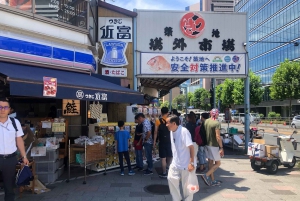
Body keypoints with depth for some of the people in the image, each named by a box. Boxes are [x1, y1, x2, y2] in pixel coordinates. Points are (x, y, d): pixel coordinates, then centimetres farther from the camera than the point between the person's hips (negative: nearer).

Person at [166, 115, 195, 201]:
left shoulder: (184, 131, -23)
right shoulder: (172, 132, 2)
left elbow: (191, 147, -24)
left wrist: (192, 163, -26)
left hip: (186, 163, -7)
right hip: (175, 163, 7)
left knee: (186, 184, 6)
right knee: (171, 178, 2)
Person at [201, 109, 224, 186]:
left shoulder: (206, 121, 4)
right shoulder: (217, 123, -18)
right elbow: (218, 136, -21)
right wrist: (221, 147, -16)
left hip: (208, 144, 7)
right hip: (214, 146, -7)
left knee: (210, 163, 13)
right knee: (217, 163, 5)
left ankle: (212, 180, 21)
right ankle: (206, 175, -7)